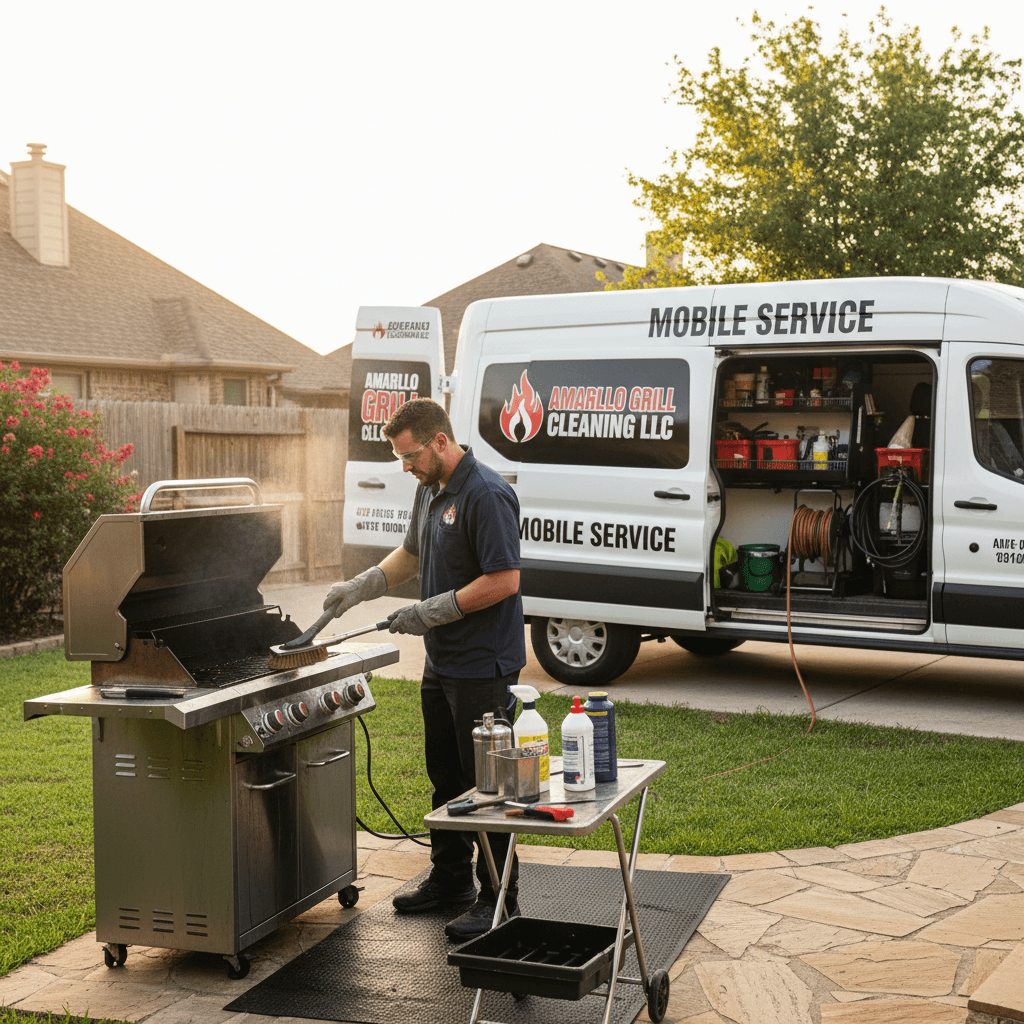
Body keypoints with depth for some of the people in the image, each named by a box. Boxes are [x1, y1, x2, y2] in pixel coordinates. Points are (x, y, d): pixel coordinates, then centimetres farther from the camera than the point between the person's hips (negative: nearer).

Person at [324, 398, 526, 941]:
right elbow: (411, 553, 25)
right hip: (442, 661, 10)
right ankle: (451, 878, 32)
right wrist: (359, 587, 12)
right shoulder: (429, 489, 10)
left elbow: (505, 580, -24)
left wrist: (432, 610, -20)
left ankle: (498, 899, 8)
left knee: (486, 781, -2)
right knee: (445, 774, 18)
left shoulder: (486, 494, -20)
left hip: (483, 666, -10)